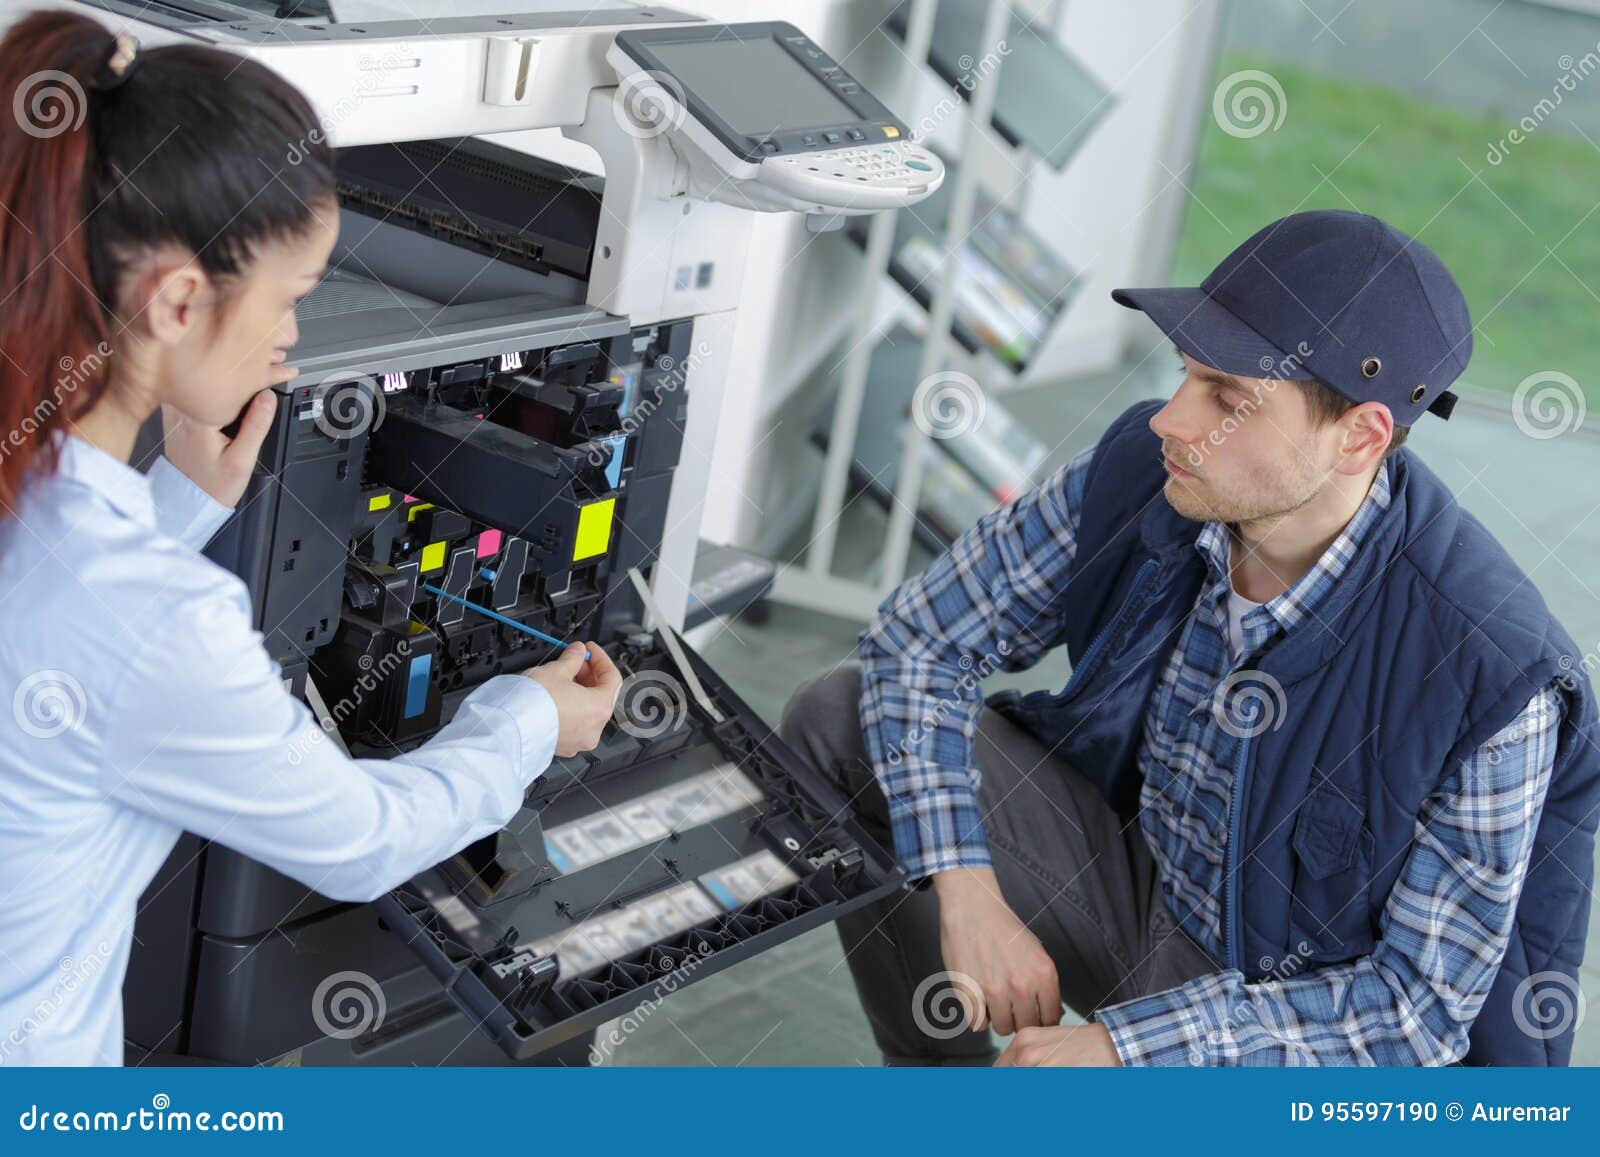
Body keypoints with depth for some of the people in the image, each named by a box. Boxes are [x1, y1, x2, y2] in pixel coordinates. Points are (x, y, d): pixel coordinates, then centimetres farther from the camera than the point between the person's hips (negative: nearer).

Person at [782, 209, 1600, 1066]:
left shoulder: (1495, 675, -30)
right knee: (838, 722, -9)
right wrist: (966, 893, -21)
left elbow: (1422, 1003, -22)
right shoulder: (1140, 469, -17)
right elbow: (917, 643, -7)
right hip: (1130, 862, 5)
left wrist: (1128, 1045, -28)